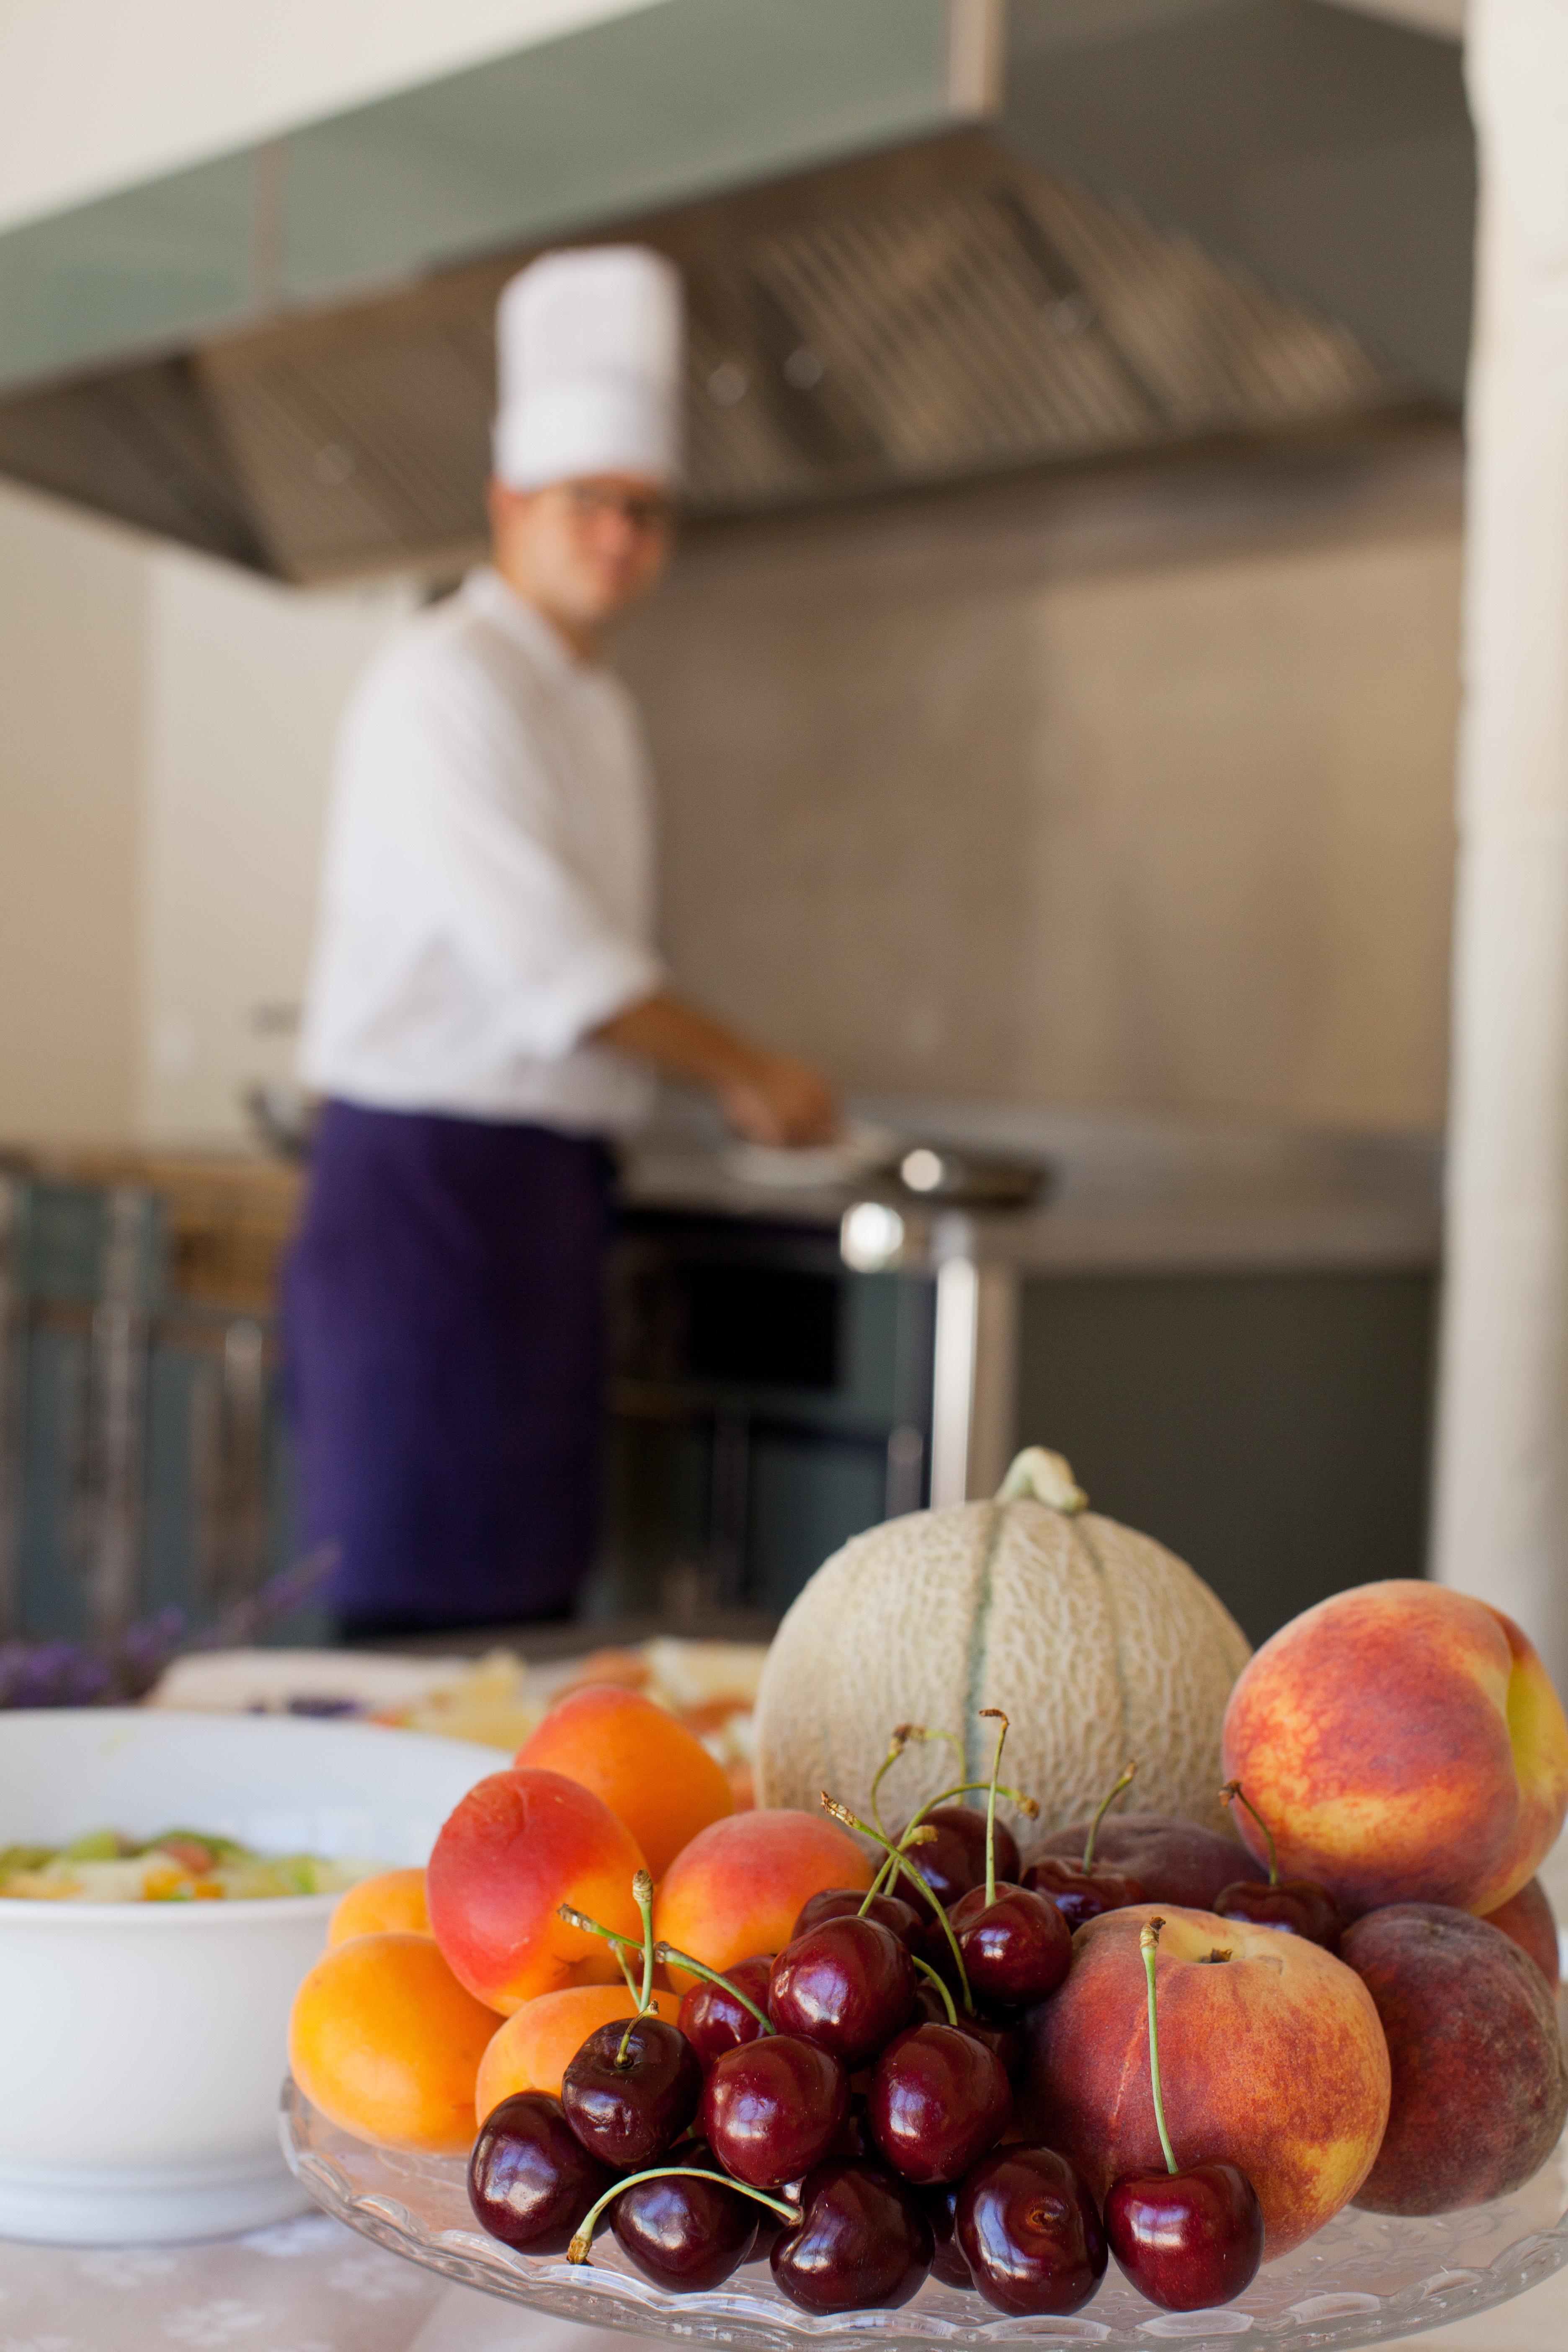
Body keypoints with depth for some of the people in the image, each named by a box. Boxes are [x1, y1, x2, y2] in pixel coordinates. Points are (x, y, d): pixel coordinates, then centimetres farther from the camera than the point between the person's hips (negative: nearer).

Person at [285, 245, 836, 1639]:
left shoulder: (599, 707, 17)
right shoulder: (447, 685, -12)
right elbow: (545, 953, -18)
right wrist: (746, 1075, -10)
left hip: (549, 1190, 9)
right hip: (432, 1172, -9)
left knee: (532, 1595, 12)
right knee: (419, 1597, -6)